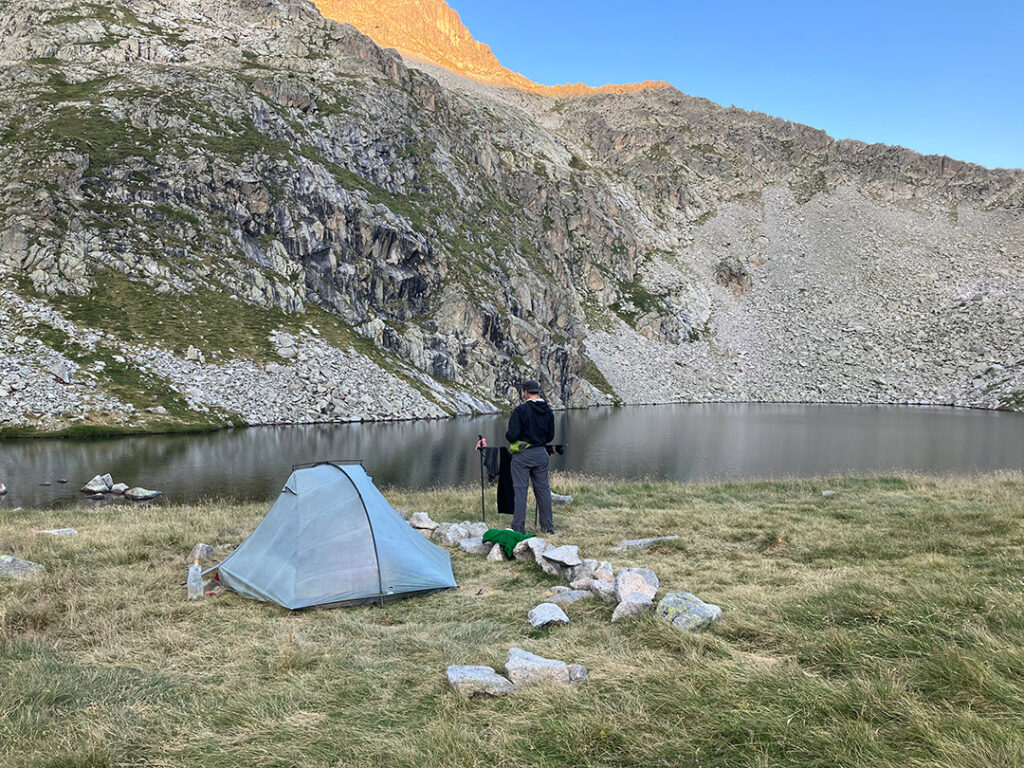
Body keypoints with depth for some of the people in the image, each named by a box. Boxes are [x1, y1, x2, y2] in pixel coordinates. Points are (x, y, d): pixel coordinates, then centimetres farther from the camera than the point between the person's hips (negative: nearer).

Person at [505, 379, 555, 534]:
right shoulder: (548, 411, 4)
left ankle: (519, 527, 1)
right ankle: (548, 526, 16)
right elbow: (550, 436, 10)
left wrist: (508, 437, 6)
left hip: (522, 454, -5)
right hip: (541, 454, 5)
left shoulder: (521, 410, -15)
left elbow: (512, 435, -16)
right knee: (543, 488, 11)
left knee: (520, 489, 0)